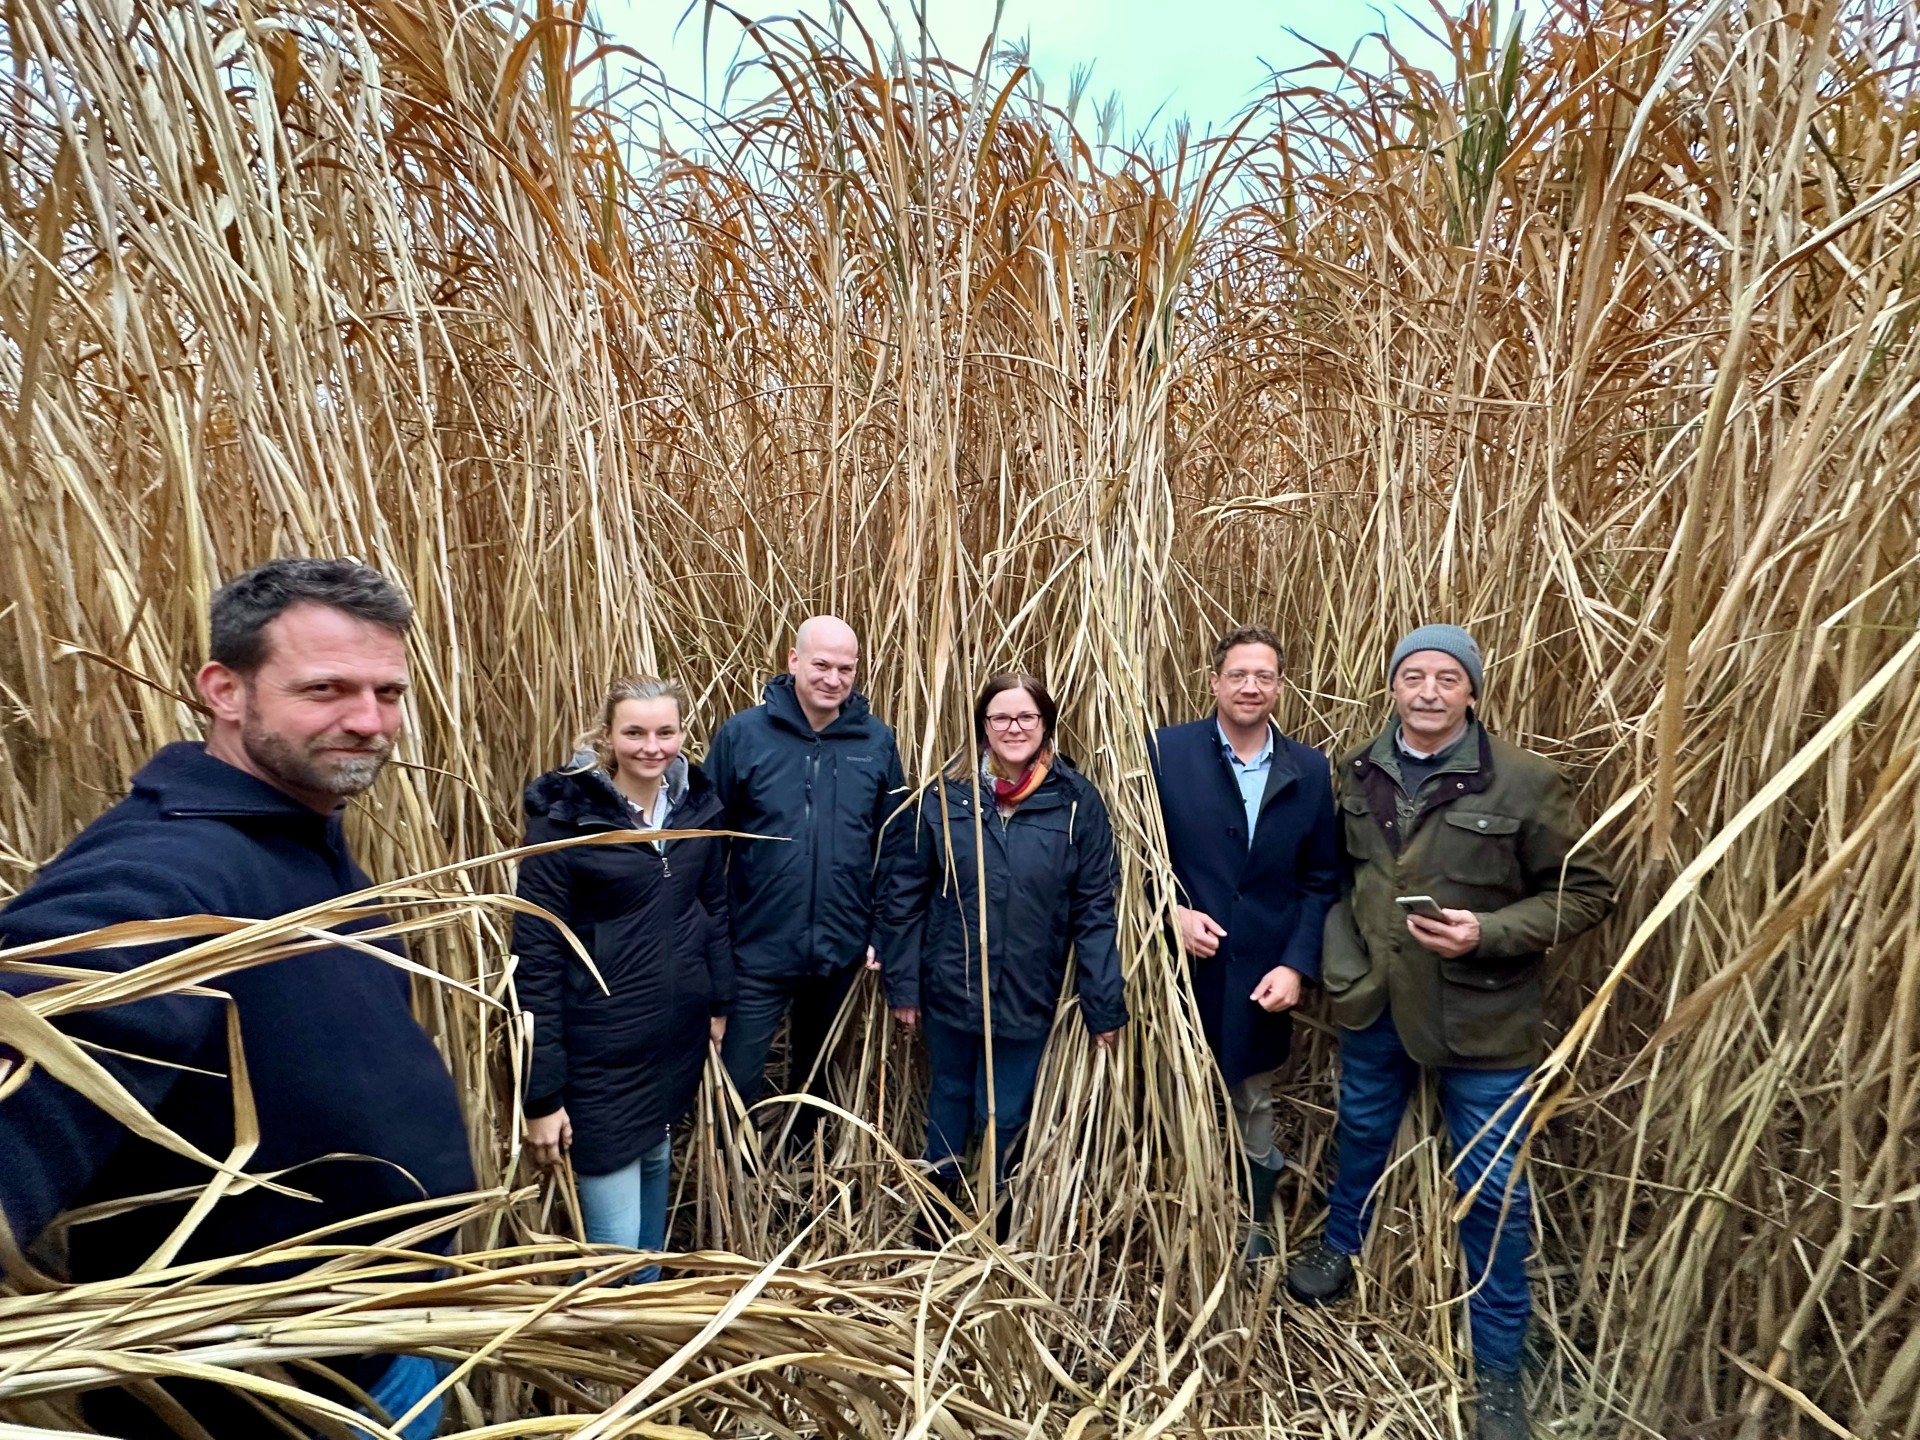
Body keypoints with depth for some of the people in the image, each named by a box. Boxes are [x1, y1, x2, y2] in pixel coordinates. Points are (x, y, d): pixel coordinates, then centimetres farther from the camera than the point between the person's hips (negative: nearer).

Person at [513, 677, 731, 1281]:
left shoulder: (697, 803, 0)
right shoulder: (563, 817, -15)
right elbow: (536, 956, -14)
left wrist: (720, 1001, 13)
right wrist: (543, 1093, -13)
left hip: (678, 1038, 6)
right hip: (601, 1051, -5)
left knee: (655, 1165, 25)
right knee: (614, 1244, 0)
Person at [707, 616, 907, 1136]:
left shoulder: (876, 741, -4)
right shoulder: (743, 733, -10)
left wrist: (882, 931, -1)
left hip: (842, 950, 3)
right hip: (758, 947, -2)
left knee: (814, 1069, 23)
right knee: (738, 1077, 6)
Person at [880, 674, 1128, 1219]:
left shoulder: (1077, 802, -9)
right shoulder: (947, 796, -7)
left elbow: (1094, 910, -8)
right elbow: (905, 894, -2)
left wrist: (1105, 1004, -8)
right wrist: (903, 984, -2)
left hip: (1027, 996, -1)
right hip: (950, 988, 2)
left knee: (1005, 1114, 14)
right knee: (949, 1098, 22)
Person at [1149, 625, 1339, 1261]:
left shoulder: (1309, 769, 2)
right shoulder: (1166, 751, -7)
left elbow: (1321, 880, 3)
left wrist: (1296, 965, -6)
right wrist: (1173, 912, -16)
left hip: (1262, 975, 2)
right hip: (1180, 968, -2)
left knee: (1254, 1108, 19)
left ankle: (1254, 1226, 41)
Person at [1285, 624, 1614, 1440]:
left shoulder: (1525, 781, -16)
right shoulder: (1358, 773, -3)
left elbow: (1585, 893, -10)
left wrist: (1487, 933, -23)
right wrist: (1339, 960, -1)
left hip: (1483, 1017, -3)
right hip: (1375, 1002, 4)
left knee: (1493, 1191, 8)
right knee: (1361, 1135, 25)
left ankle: (1499, 1371, 30)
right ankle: (1337, 1253, 54)